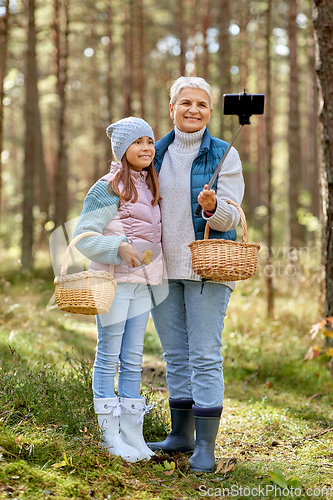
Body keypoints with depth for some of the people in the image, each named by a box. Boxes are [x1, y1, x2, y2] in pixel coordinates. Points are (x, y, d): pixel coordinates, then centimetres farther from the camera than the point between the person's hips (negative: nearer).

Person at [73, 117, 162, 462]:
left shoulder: (148, 187, 13)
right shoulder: (108, 189, -11)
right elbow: (83, 237, -15)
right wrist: (120, 247, -28)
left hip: (142, 283, 7)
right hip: (112, 282, -7)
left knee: (133, 360, 11)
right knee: (109, 358, 2)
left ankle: (133, 433, 18)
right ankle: (110, 434, 11)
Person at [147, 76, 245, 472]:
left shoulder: (224, 155, -2)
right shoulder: (158, 152, 10)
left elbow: (230, 217, -8)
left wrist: (211, 207, -27)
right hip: (163, 266, 5)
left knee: (205, 355, -6)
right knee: (175, 354, 11)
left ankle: (205, 446, -1)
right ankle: (181, 434, 22)